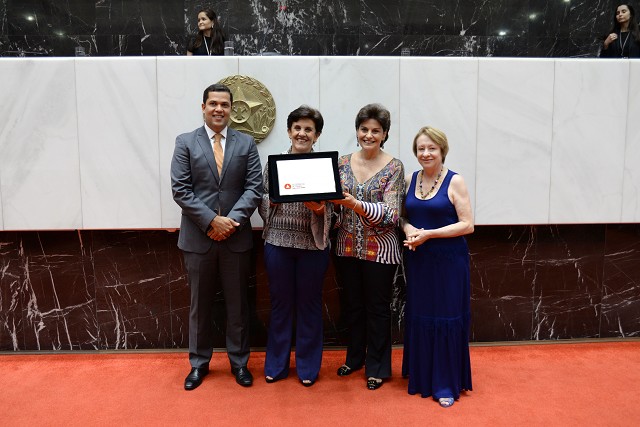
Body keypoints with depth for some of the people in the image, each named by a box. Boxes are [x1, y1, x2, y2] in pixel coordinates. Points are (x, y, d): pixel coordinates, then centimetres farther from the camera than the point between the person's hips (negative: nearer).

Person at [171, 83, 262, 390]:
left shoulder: (246, 143, 5)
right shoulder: (185, 143, 2)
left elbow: (254, 188, -2)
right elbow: (180, 190, -5)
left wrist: (232, 220, -14)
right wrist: (211, 221, -14)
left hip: (237, 237, 1)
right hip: (198, 237, 0)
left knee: (237, 304, 11)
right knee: (200, 304, 12)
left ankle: (239, 362, 27)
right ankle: (199, 363, 29)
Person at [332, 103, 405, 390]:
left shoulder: (394, 167, -8)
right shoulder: (343, 163, 3)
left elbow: (390, 215, -17)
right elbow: (335, 203, 5)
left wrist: (356, 204, -30)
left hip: (379, 250, -4)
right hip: (347, 247, 4)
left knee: (378, 308, 10)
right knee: (352, 305, 17)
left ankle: (377, 367, 28)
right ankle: (354, 357, 38)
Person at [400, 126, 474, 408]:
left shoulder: (454, 181, -7)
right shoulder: (410, 180, 7)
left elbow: (467, 225, -11)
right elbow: (403, 216, 14)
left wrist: (428, 234, -19)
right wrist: (408, 229, -9)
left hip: (448, 260, -4)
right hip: (417, 259, 4)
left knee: (446, 319, 2)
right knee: (418, 317, 11)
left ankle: (446, 384, 17)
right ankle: (420, 376, 29)